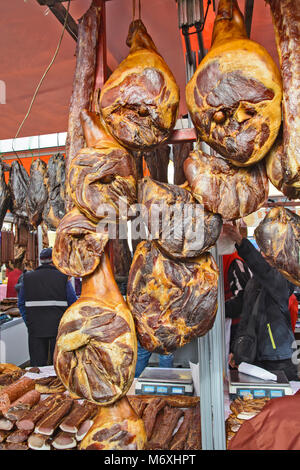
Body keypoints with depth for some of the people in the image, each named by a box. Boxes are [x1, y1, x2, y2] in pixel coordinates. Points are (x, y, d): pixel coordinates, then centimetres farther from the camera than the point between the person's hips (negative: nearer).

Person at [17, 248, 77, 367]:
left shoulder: (28, 278, 5)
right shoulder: (63, 277, -3)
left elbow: (21, 304, 8)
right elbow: (73, 303, -2)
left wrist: (29, 322, 12)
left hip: (35, 328, 2)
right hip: (59, 327, -2)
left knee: (37, 363, 8)